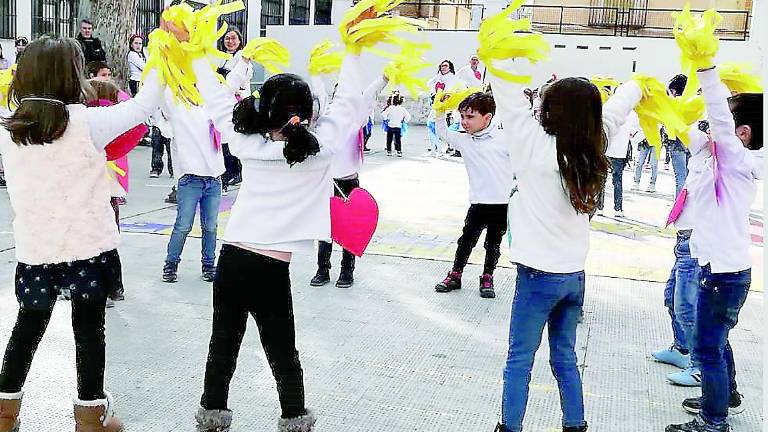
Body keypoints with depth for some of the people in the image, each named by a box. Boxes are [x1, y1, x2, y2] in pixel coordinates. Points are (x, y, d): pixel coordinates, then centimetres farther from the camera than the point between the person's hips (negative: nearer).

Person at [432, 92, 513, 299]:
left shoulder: (503, 138, -11)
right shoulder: (464, 139, 2)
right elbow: (442, 133, 14)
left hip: (503, 203, -3)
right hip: (478, 202, 3)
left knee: (493, 243, 12)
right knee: (466, 240, 9)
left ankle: (487, 278, 28)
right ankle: (455, 275, 24)